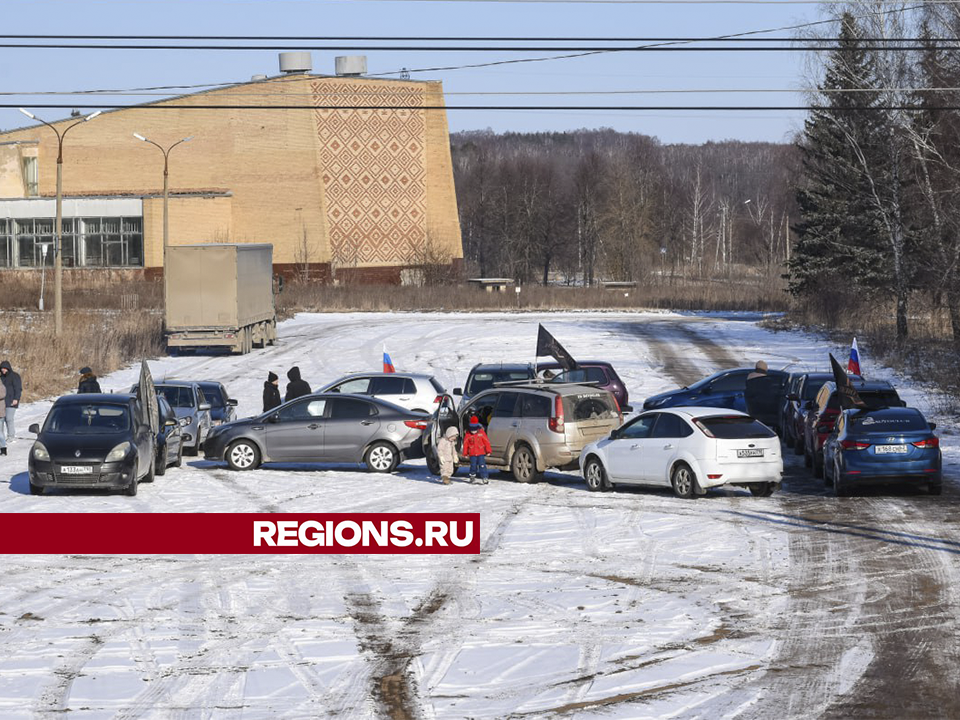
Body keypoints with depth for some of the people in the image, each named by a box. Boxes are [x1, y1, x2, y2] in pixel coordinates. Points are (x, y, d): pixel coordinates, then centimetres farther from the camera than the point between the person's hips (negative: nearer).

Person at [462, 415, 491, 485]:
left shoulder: (481, 433, -1)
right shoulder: (468, 434, 0)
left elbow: (487, 442, 2)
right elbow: (465, 444, 7)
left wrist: (488, 451, 1)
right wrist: (465, 453, 7)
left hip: (481, 453, -1)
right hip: (472, 454, 1)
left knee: (482, 465, -9)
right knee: (473, 465, 7)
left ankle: (485, 478, -10)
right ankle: (472, 476, 27)